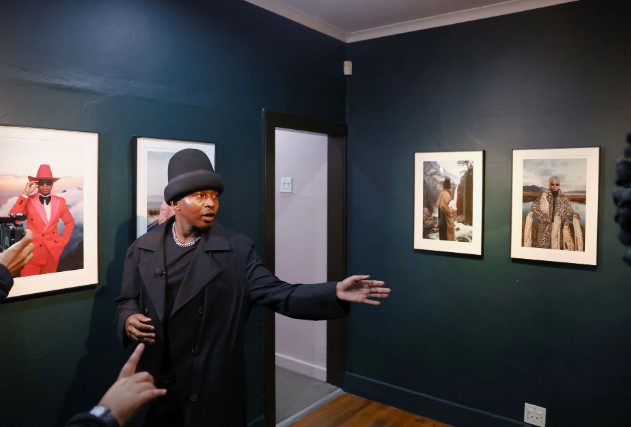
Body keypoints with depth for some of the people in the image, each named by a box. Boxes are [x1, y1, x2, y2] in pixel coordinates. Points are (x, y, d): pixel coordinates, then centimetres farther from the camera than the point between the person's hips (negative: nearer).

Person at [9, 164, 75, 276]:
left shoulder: (60, 202, 3)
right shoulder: (28, 200, -3)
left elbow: (70, 222, 15)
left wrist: (63, 241, 5)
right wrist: (25, 194, -18)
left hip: (52, 251, 2)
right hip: (32, 251, -2)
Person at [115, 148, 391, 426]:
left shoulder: (237, 249, -8)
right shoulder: (142, 249, 1)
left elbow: (278, 294, -14)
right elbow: (127, 301, 10)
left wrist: (335, 293, -28)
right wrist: (128, 319, -13)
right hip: (156, 385, 2)